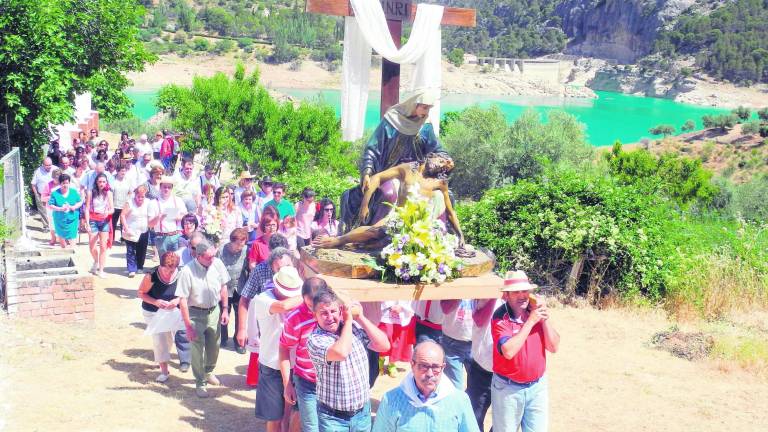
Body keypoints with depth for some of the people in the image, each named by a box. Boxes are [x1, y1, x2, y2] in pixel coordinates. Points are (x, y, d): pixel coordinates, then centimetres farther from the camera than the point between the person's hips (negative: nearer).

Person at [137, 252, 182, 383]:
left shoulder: (180, 275, -20)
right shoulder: (151, 276, -27)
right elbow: (141, 293, -15)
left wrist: (177, 300, -25)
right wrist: (155, 302, -29)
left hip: (172, 311, 3)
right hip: (153, 312, -3)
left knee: (169, 338, 18)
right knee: (159, 339, -8)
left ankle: (163, 359, 47)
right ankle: (164, 370, 2)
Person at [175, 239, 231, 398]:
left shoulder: (217, 264, -13)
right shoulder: (188, 271, -24)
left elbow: (223, 287, 3)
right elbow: (183, 300, -18)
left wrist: (225, 310, 4)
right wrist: (188, 326, -17)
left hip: (214, 311, 4)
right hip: (196, 314, -4)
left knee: (214, 346, 19)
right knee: (197, 349, 5)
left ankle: (208, 372, 46)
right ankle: (200, 383, 23)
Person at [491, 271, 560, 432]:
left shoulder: (536, 312, 0)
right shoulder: (500, 317, -16)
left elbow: (554, 347, -2)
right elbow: (508, 351, -29)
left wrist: (544, 319, -15)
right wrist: (530, 321, -26)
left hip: (537, 386, 4)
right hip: (508, 388, -4)